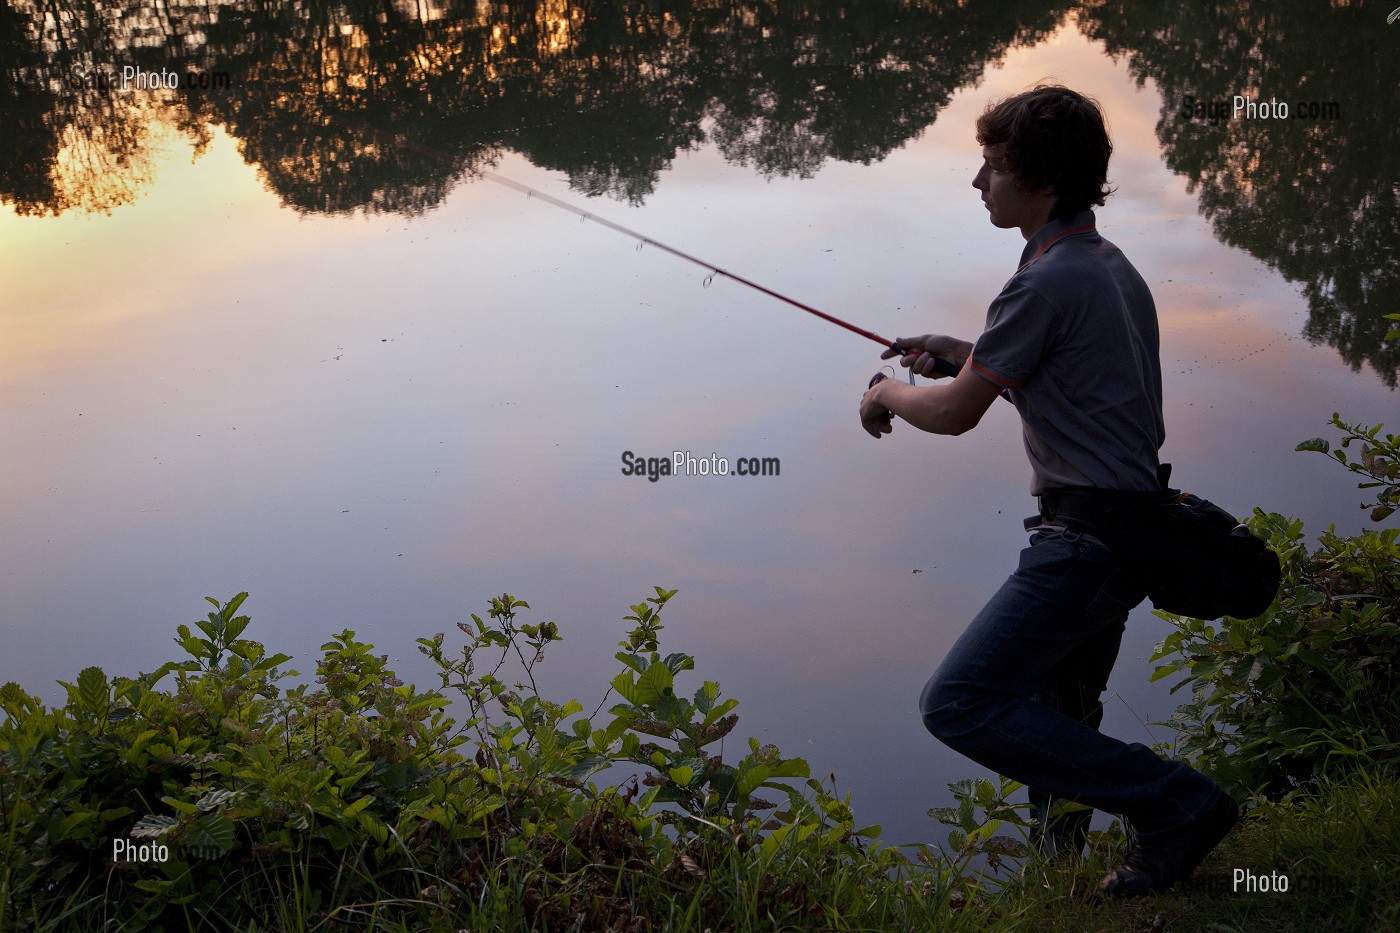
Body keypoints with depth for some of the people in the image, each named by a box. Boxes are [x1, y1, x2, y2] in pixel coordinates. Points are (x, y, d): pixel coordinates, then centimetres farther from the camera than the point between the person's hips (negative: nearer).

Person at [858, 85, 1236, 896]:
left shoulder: (1049, 281, -17)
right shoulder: (1111, 266, 13)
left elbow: (955, 414, -11)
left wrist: (888, 395, 8)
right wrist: (964, 353, 21)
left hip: (1087, 539, -10)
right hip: (1130, 525, 10)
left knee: (959, 704, -14)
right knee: (1059, 711, 24)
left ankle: (1172, 803, -12)